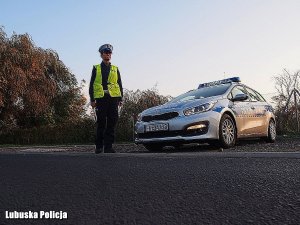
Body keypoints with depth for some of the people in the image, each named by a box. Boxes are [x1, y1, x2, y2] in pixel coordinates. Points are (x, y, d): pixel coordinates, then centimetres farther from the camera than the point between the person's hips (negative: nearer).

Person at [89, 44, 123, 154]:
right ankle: (99, 147, 6)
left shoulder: (115, 69, 18)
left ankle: (108, 146, 4)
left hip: (113, 98, 2)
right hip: (101, 98, -2)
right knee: (101, 123, -2)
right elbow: (92, 85, 7)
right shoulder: (96, 68, 12)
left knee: (112, 123, -1)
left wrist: (120, 99, 6)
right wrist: (92, 99, -2)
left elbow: (120, 85, 16)